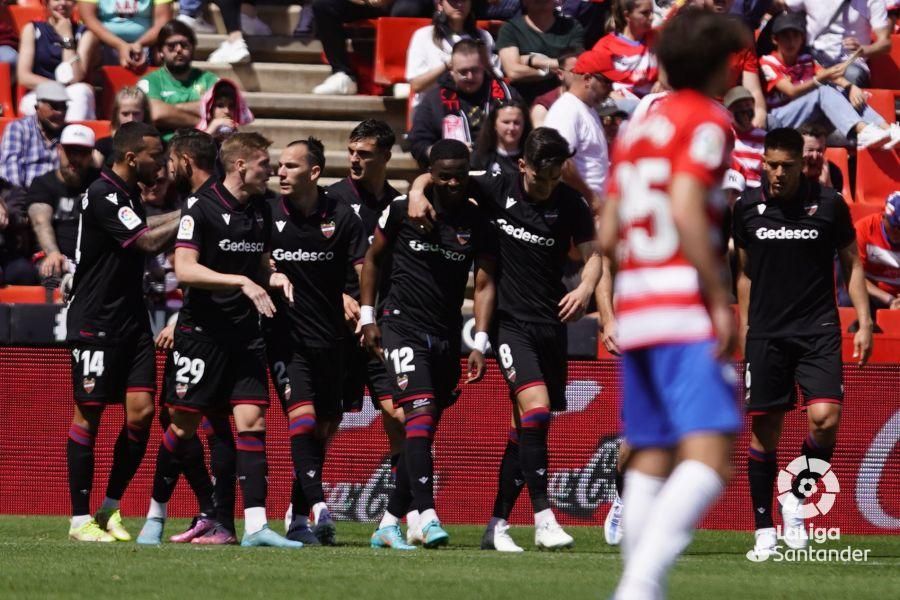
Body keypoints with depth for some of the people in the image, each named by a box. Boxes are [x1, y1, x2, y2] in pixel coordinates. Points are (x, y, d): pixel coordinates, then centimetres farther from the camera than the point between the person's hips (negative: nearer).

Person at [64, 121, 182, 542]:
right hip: (94, 323, -8)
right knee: (89, 414, -3)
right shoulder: (102, 197, -15)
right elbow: (148, 241, -21)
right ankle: (80, 518, 3)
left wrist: (186, 212, 23)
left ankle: (110, 508, 9)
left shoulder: (126, 195, 13)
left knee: (140, 412, -2)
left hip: (131, 321, 8)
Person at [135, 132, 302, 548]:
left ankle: (255, 525, -10)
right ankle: (155, 515, 16)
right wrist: (242, 282, -24)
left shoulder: (259, 213, 12)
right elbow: (185, 269, -19)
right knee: (185, 425, 1)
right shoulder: (201, 208, -10)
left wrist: (274, 279, 2)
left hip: (245, 335, 6)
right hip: (201, 331, -6)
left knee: (252, 421, -6)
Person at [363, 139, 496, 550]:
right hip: (402, 327, -4)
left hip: (447, 337, 4)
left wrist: (480, 344, -4)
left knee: (423, 432, 5)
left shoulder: (477, 223, 4)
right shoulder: (402, 211, -2)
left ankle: (389, 523, 14)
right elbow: (373, 257, 11)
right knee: (420, 415, -20)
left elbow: (484, 284, 5)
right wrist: (367, 316, 7)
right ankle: (427, 516, -28)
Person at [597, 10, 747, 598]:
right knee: (709, 459, -16)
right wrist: (720, 301, -17)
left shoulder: (636, 126, 19)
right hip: (687, 312, -8)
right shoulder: (707, 120, -4)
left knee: (650, 461, 10)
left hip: (633, 307, 9)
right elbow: (687, 209, -17)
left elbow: (607, 236, 17)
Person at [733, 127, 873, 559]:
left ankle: (796, 498, 5)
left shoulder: (829, 204, -1)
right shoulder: (747, 207, 5)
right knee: (763, 430, 0)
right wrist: (744, 332, 15)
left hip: (818, 330, -1)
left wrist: (864, 322, 0)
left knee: (825, 418, -18)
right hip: (765, 333, 1)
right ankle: (764, 530, 9)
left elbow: (852, 264, 8)